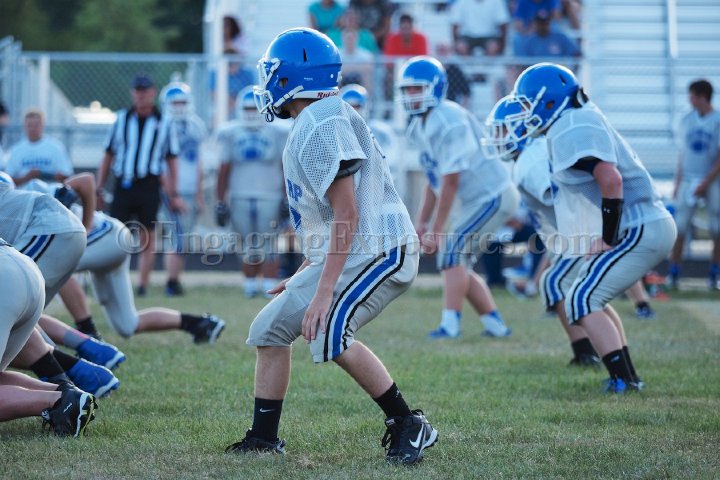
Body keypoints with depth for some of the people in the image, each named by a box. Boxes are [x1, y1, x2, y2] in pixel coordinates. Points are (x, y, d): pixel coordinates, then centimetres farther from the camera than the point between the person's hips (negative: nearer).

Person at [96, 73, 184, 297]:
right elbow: (108, 157, 14)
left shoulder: (163, 123, 6)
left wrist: (174, 194, 5)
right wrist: (99, 189, 10)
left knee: (147, 238, 2)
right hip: (123, 185, 1)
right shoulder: (122, 119, 9)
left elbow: (171, 161, 10)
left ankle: (143, 284, 7)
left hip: (149, 187, -1)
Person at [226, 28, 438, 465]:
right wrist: (307, 276, 26)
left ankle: (409, 427, -15)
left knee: (329, 334, -27)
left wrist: (323, 291, -25)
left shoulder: (324, 124, -16)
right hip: (349, 253, 11)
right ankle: (264, 439, 20)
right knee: (271, 329, 11)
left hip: (377, 251, -11)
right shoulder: (313, 125, 16)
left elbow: (347, 215, -22)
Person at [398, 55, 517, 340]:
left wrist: (436, 230, -22)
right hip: (473, 200, 10)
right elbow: (434, 180, 14)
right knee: (459, 265, 10)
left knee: (451, 251, -17)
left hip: (492, 196, -10)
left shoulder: (449, 122, -24)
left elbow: (451, 182, -24)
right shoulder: (420, 127, 6)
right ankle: (495, 324, 17)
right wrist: (422, 222, 10)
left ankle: (450, 324, -20)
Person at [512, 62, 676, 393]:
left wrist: (608, 239, -20)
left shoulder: (572, 132, -16)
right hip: (648, 226, 11)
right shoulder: (580, 123, 16)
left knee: (582, 302, -12)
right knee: (591, 299, 22)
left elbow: (611, 180, -27)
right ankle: (627, 377, 21)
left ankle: (623, 381, -17)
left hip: (640, 230, -11)